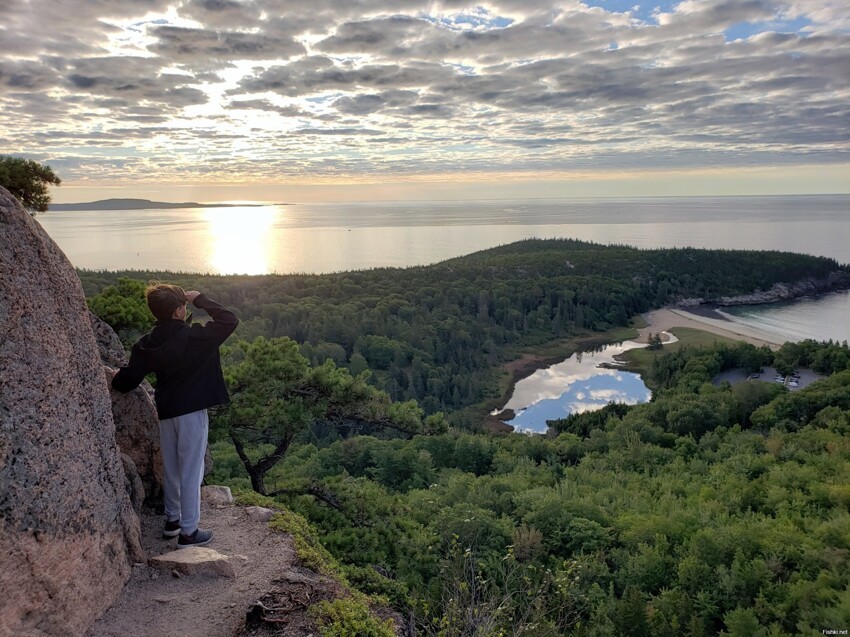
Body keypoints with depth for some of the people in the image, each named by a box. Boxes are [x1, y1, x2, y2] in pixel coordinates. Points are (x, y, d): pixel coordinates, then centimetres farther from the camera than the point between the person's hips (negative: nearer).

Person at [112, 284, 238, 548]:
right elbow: (229, 320, -14)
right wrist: (200, 299, -7)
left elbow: (127, 381, 1)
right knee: (191, 471, 2)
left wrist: (117, 377, 24)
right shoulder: (194, 337, -18)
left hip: (166, 412, 6)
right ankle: (188, 532, 9)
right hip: (191, 411, -6)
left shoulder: (147, 343, -2)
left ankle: (172, 519, 35)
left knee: (172, 468, 20)